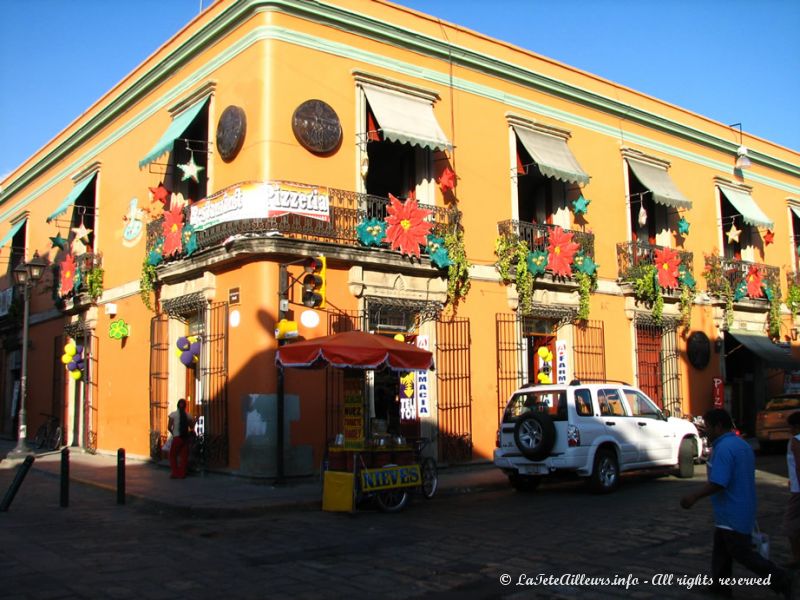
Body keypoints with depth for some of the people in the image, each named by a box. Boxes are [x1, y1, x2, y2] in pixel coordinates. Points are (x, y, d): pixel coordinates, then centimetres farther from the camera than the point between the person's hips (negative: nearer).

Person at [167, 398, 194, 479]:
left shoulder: (173, 414, -6)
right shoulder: (188, 415, 2)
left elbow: (169, 427, -7)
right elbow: (192, 428, 6)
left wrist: (173, 433, 10)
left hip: (177, 437, -3)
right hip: (186, 438, 3)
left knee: (173, 455, 12)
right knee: (184, 456, 8)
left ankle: (175, 473, 9)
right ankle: (182, 474, 8)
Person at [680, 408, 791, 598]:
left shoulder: (723, 448, -21)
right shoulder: (742, 444, 11)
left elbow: (717, 483, -27)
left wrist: (694, 496, -17)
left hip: (733, 515, -10)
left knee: (741, 552, -1)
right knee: (721, 549, 16)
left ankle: (779, 579, 1)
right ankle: (720, 585, 22)